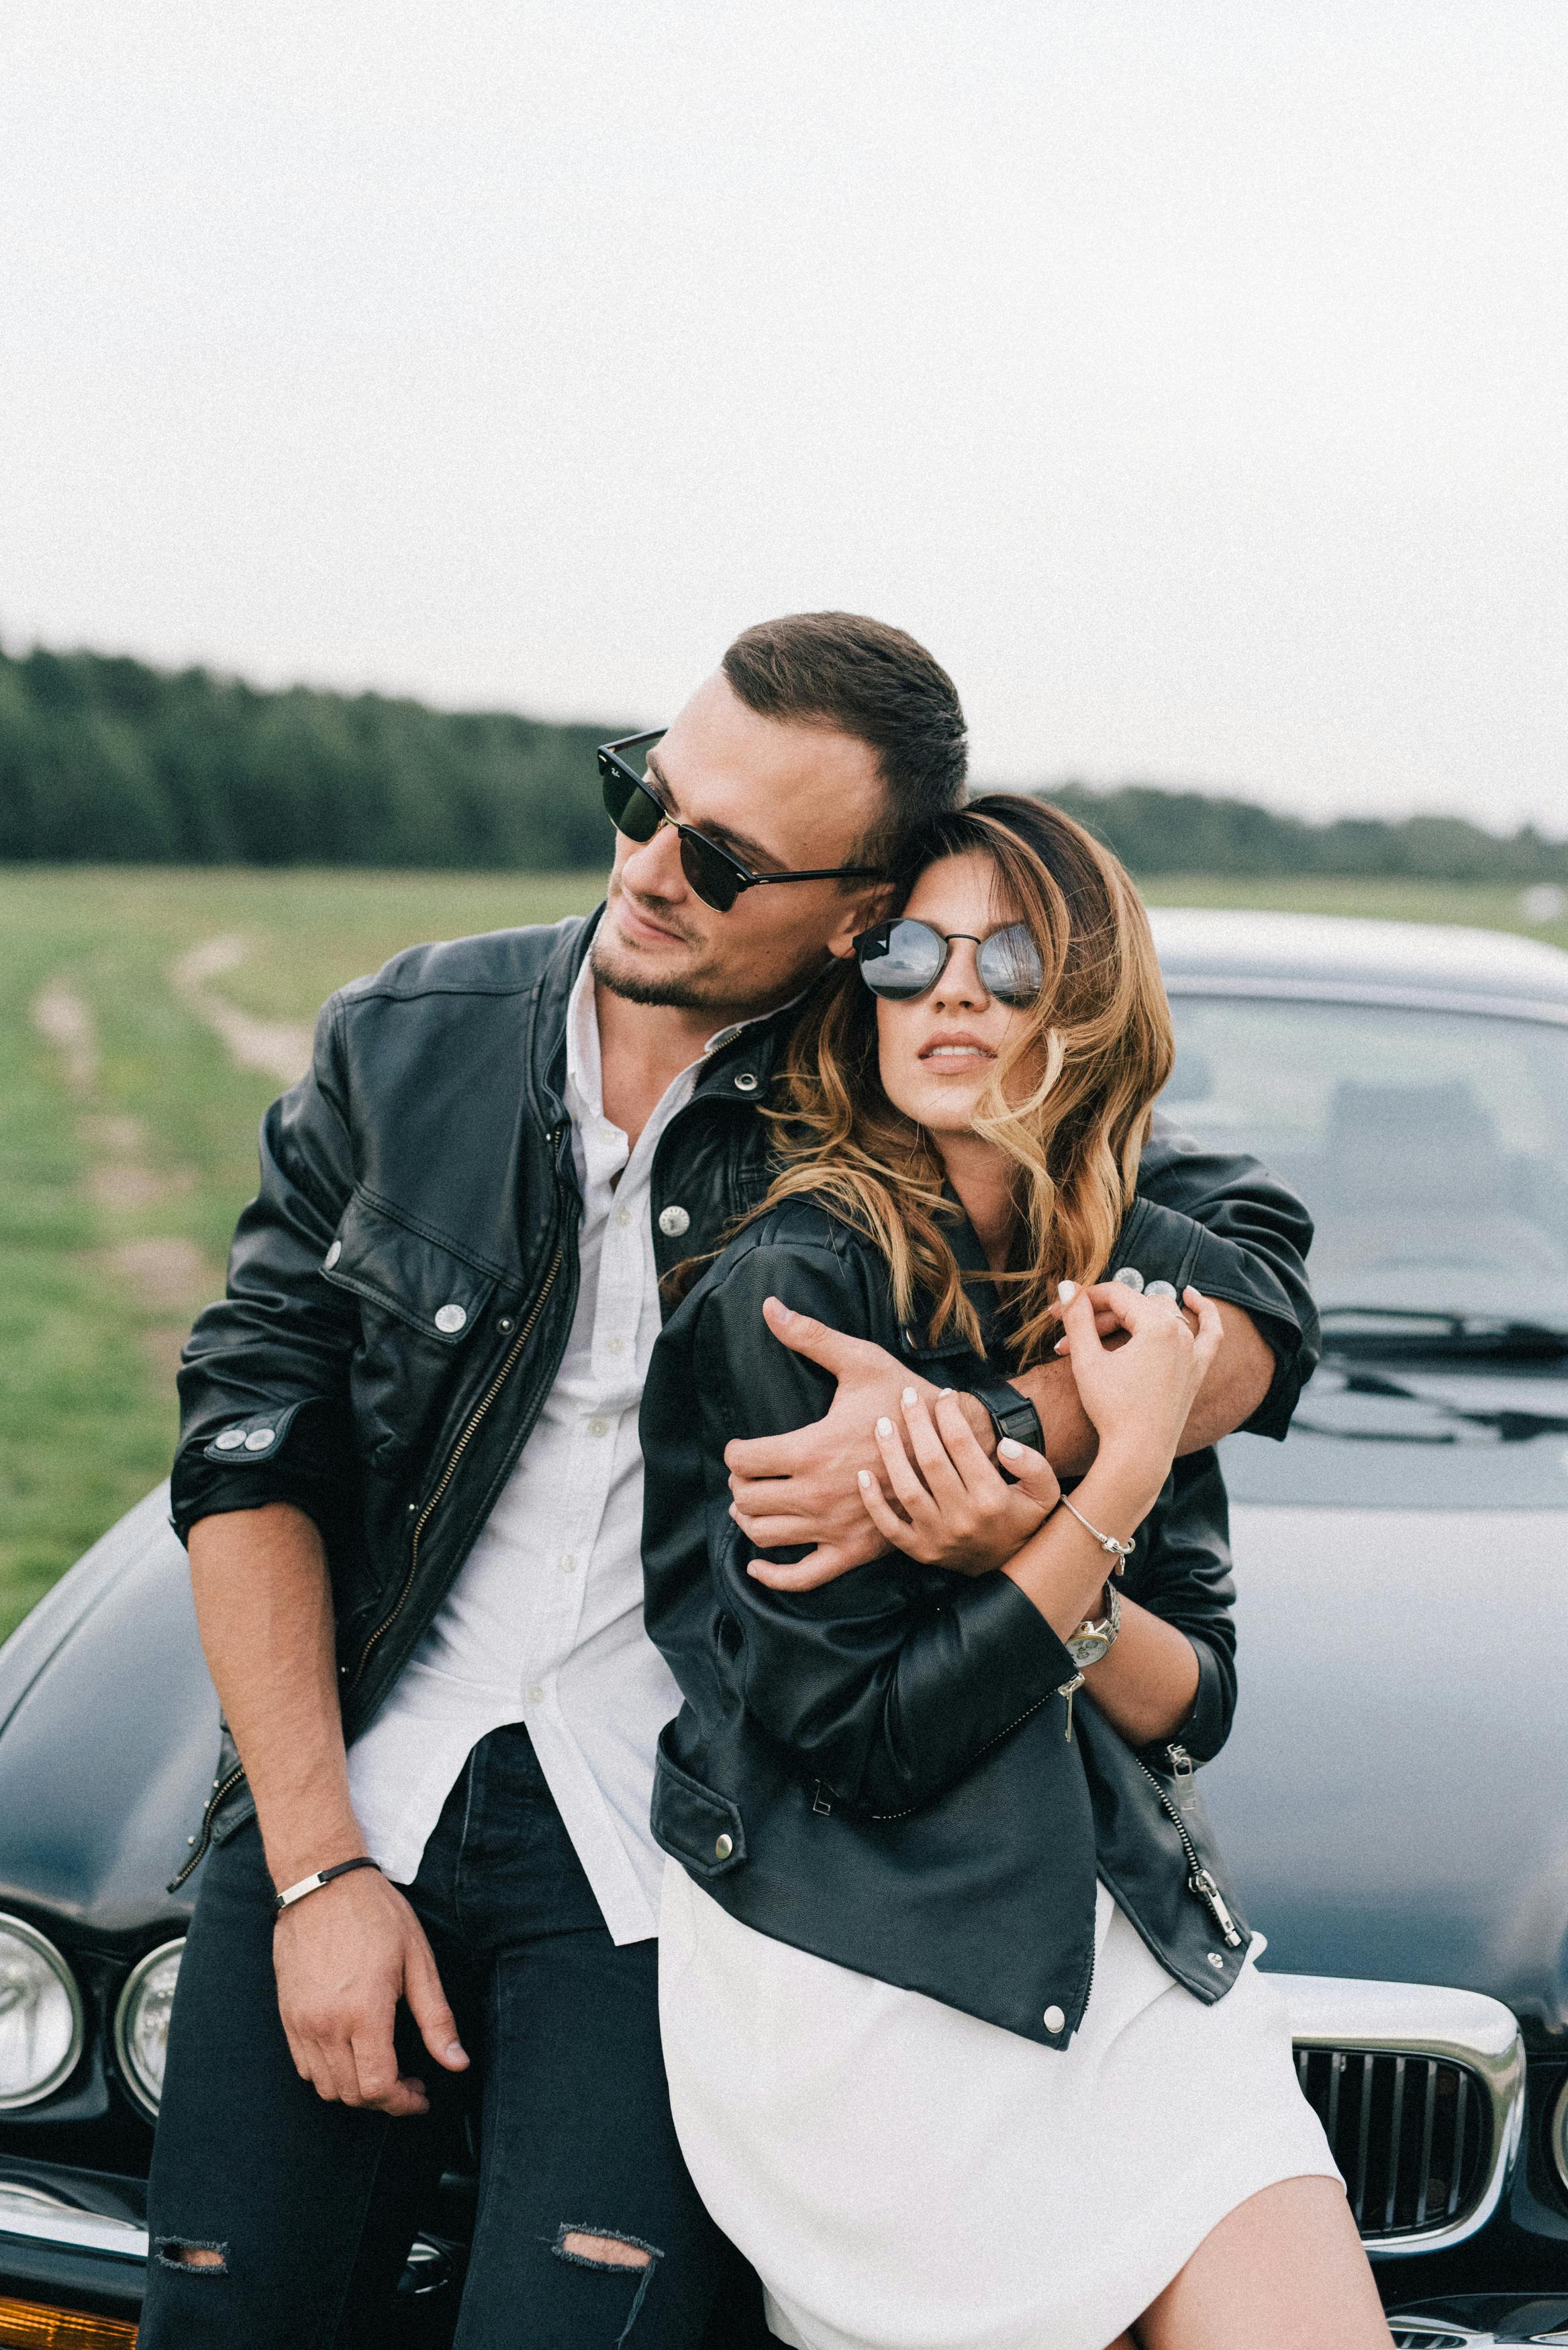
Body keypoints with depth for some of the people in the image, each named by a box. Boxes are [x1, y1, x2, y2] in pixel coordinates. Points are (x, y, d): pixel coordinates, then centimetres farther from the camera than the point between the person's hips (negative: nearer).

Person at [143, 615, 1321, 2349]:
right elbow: (250, 1446, 2)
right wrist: (319, 1865, -6)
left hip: (665, 1840, -2)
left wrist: (993, 1437, -29)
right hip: (351, 1788, 2)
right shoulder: (403, 1041, 2)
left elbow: (1248, 1300, -9)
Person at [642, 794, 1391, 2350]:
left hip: (1127, 1920, 5)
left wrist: (1031, 1548, -14)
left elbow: (1194, 1704, 5)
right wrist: (1117, 1484, -16)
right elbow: (867, 1742, -14)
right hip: (854, 1973, -5)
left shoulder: (1158, 1281, 7)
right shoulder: (793, 1284, -12)